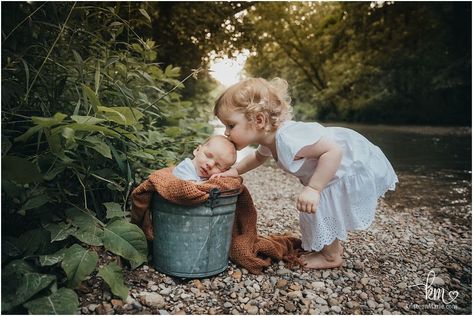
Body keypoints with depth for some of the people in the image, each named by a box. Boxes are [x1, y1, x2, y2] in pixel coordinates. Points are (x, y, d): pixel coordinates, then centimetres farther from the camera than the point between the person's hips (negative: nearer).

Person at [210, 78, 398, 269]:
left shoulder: (288, 139, -39)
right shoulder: (268, 140, -6)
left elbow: (333, 151, -40)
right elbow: (258, 158, 17)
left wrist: (313, 189, -42)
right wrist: (234, 171, 3)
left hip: (358, 167, -10)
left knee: (319, 210, -10)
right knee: (320, 208, 20)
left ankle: (331, 256, 12)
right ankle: (332, 245, 40)